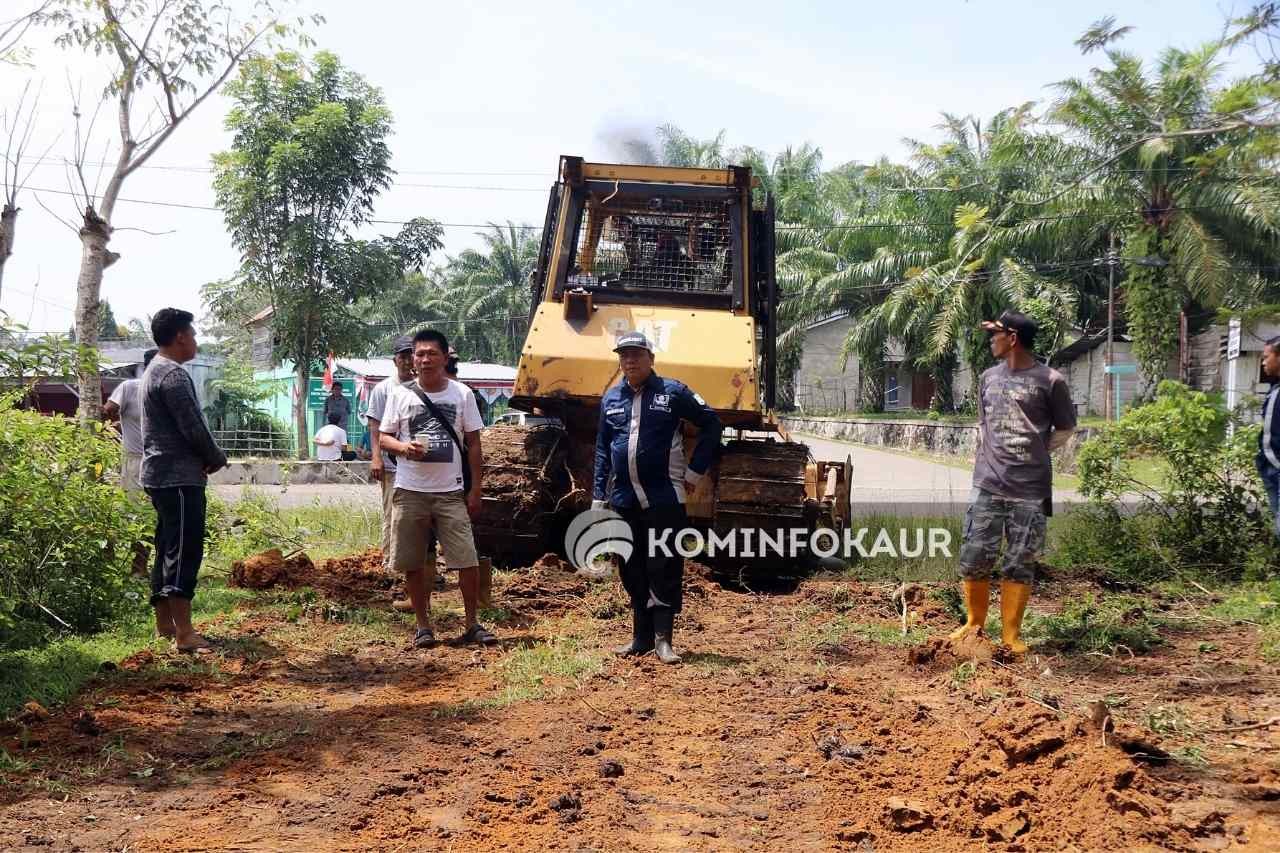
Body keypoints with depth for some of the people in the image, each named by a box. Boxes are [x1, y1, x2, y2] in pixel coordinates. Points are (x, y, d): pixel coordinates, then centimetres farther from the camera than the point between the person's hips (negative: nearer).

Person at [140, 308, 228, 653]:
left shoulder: (155, 370, 17)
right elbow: (193, 428, -19)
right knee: (184, 552, -10)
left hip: (161, 475, 11)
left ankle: (165, 622, 22)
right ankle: (184, 633, -10)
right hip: (179, 478, -11)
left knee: (168, 549, 15)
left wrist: (204, 458, 10)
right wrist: (217, 459, -3)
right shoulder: (173, 375, -16)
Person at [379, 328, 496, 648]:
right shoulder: (400, 394, 3)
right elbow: (383, 437, 7)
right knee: (412, 564, 6)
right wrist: (404, 447, -15)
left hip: (451, 492, -1)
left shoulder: (462, 394, 3)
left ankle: (472, 624, 12)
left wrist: (475, 489, 0)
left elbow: (474, 445, 5)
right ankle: (423, 625, 20)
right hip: (410, 492, 1)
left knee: (467, 561, -3)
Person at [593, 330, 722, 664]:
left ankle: (663, 639, 2)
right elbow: (603, 451, 14)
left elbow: (711, 424, 3)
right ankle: (641, 637, 20)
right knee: (632, 573, 10)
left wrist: (695, 470, -1)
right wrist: (598, 497, 9)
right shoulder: (610, 398, 9)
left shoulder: (672, 392, -3)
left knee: (664, 570, -3)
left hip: (664, 499, -4)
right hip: (624, 500, 5)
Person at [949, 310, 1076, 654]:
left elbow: (1065, 429, 6)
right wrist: (991, 457, 11)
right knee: (974, 557, 1)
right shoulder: (988, 378, 11)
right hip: (987, 486, 4)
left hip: (1030, 490, -3)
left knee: (1019, 564, 2)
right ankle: (974, 623, 18)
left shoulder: (1049, 381, -4)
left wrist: (1033, 455, 3)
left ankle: (1011, 634, 12)